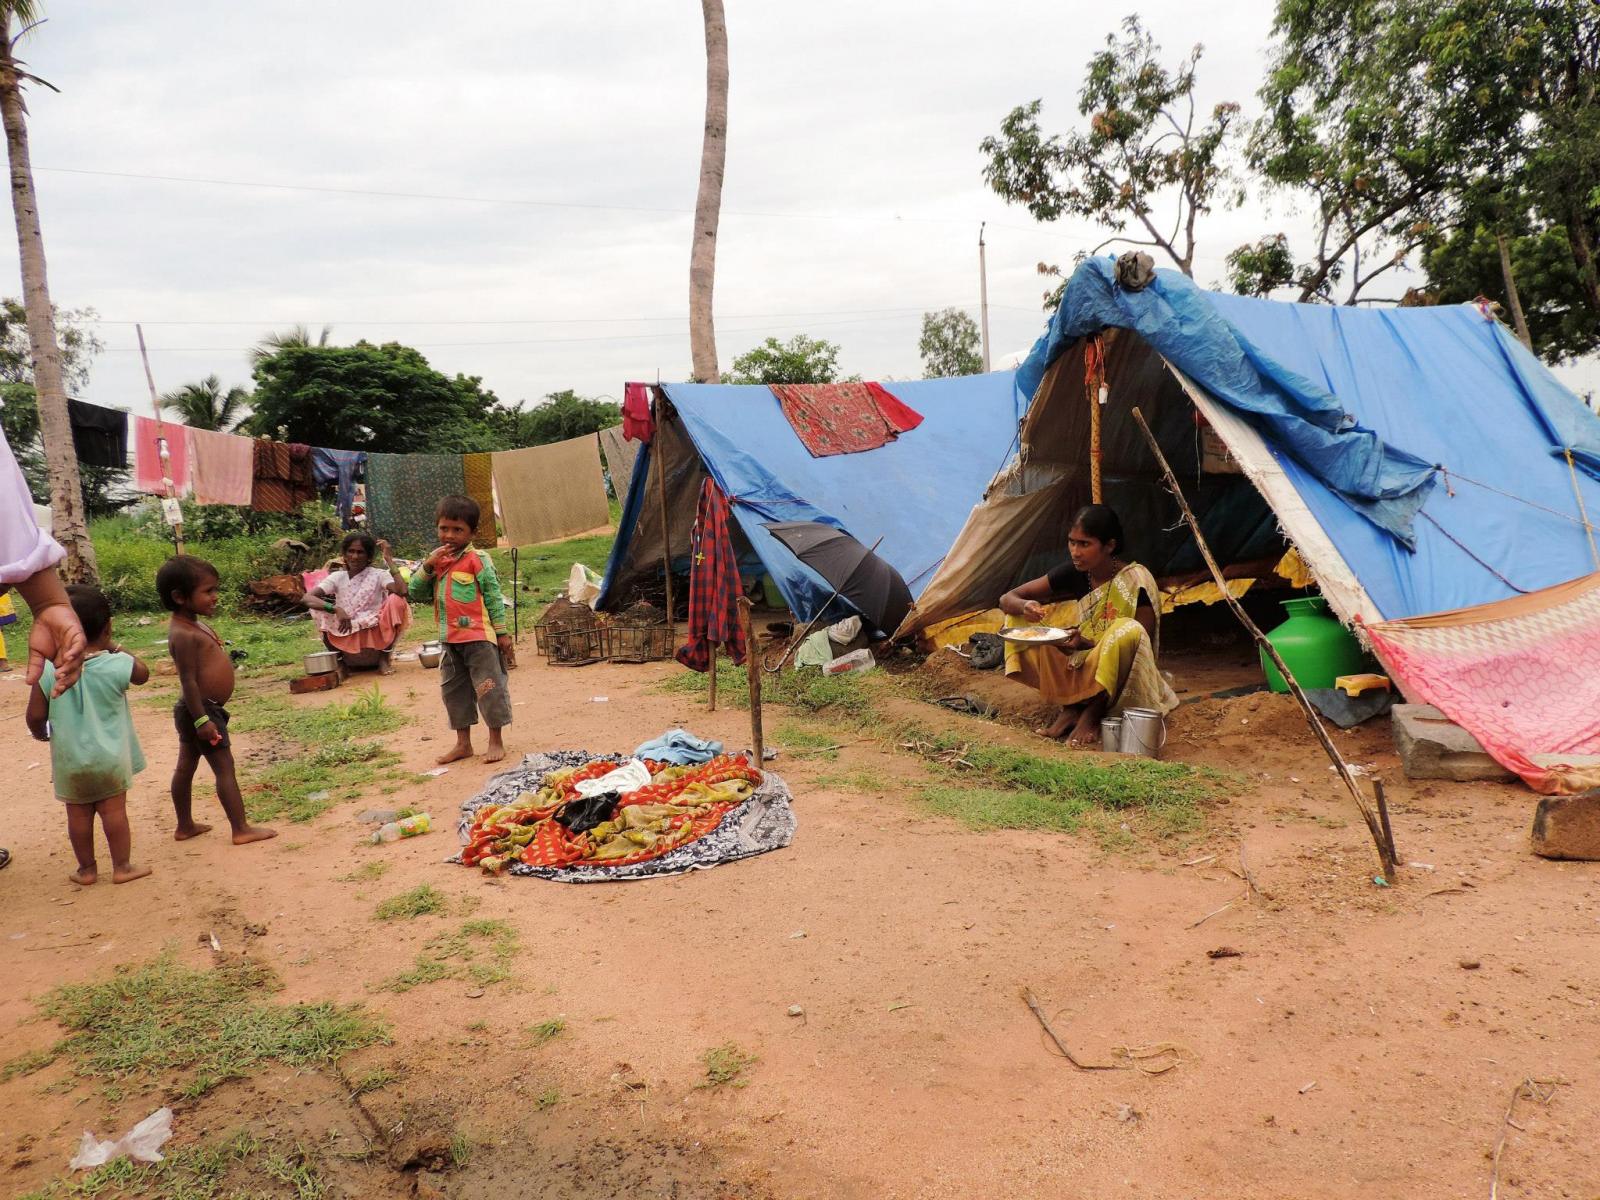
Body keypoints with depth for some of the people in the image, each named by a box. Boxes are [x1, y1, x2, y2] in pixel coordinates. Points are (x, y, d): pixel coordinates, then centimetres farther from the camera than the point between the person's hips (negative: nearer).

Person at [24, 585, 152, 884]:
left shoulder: (47, 669, -13)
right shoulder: (117, 665, -15)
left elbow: (35, 716, -8)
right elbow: (143, 674, 8)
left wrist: (40, 733, 13)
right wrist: (116, 648, 11)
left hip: (69, 759, 1)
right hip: (110, 756, -1)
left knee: (78, 814, 14)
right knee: (114, 810, 9)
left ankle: (87, 869, 26)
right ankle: (122, 867, 16)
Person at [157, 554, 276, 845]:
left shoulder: (193, 625, 10)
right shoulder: (184, 634, -22)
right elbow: (188, 679, -24)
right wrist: (202, 719, -25)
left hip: (194, 711, 10)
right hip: (202, 710, -10)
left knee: (186, 766, 17)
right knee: (225, 769, -5)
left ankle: (185, 826, 29)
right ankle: (242, 829, -1)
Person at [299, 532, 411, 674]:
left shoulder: (379, 574, -3)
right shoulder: (337, 577, 2)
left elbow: (402, 592, -24)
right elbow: (306, 598, -12)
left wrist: (389, 559, -20)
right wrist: (336, 609, -28)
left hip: (375, 639, -2)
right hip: (347, 641, 2)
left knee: (396, 600, -23)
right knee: (317, 604, -16)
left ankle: (385, 657, -7)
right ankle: (338, 659, 0)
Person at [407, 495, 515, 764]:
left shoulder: (478, 560, -8)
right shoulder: (437, 561, 10)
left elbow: (494, 597, -7)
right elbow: (416, 593, 5)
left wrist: (502, 633, -8)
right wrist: (427, 565, -9)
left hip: (479, 636, -7)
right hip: (450, 640, 7)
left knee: (489, 687, -1)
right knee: (454, 690, 13)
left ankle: (496, 741, 11)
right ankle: (463, 743, 25)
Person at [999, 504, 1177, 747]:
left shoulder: (1136, 581, -20)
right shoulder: (1074, 572, -6)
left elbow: (1138, 643, -18)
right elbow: (1007, 599, -3)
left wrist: (1089, 644, -32)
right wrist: (1024, 606, -28)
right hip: (1081, 667, 5)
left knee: (1128, 631, -36)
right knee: (1021, 617, -10)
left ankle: (1094, 713, -17)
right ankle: (1070, 707, -8)